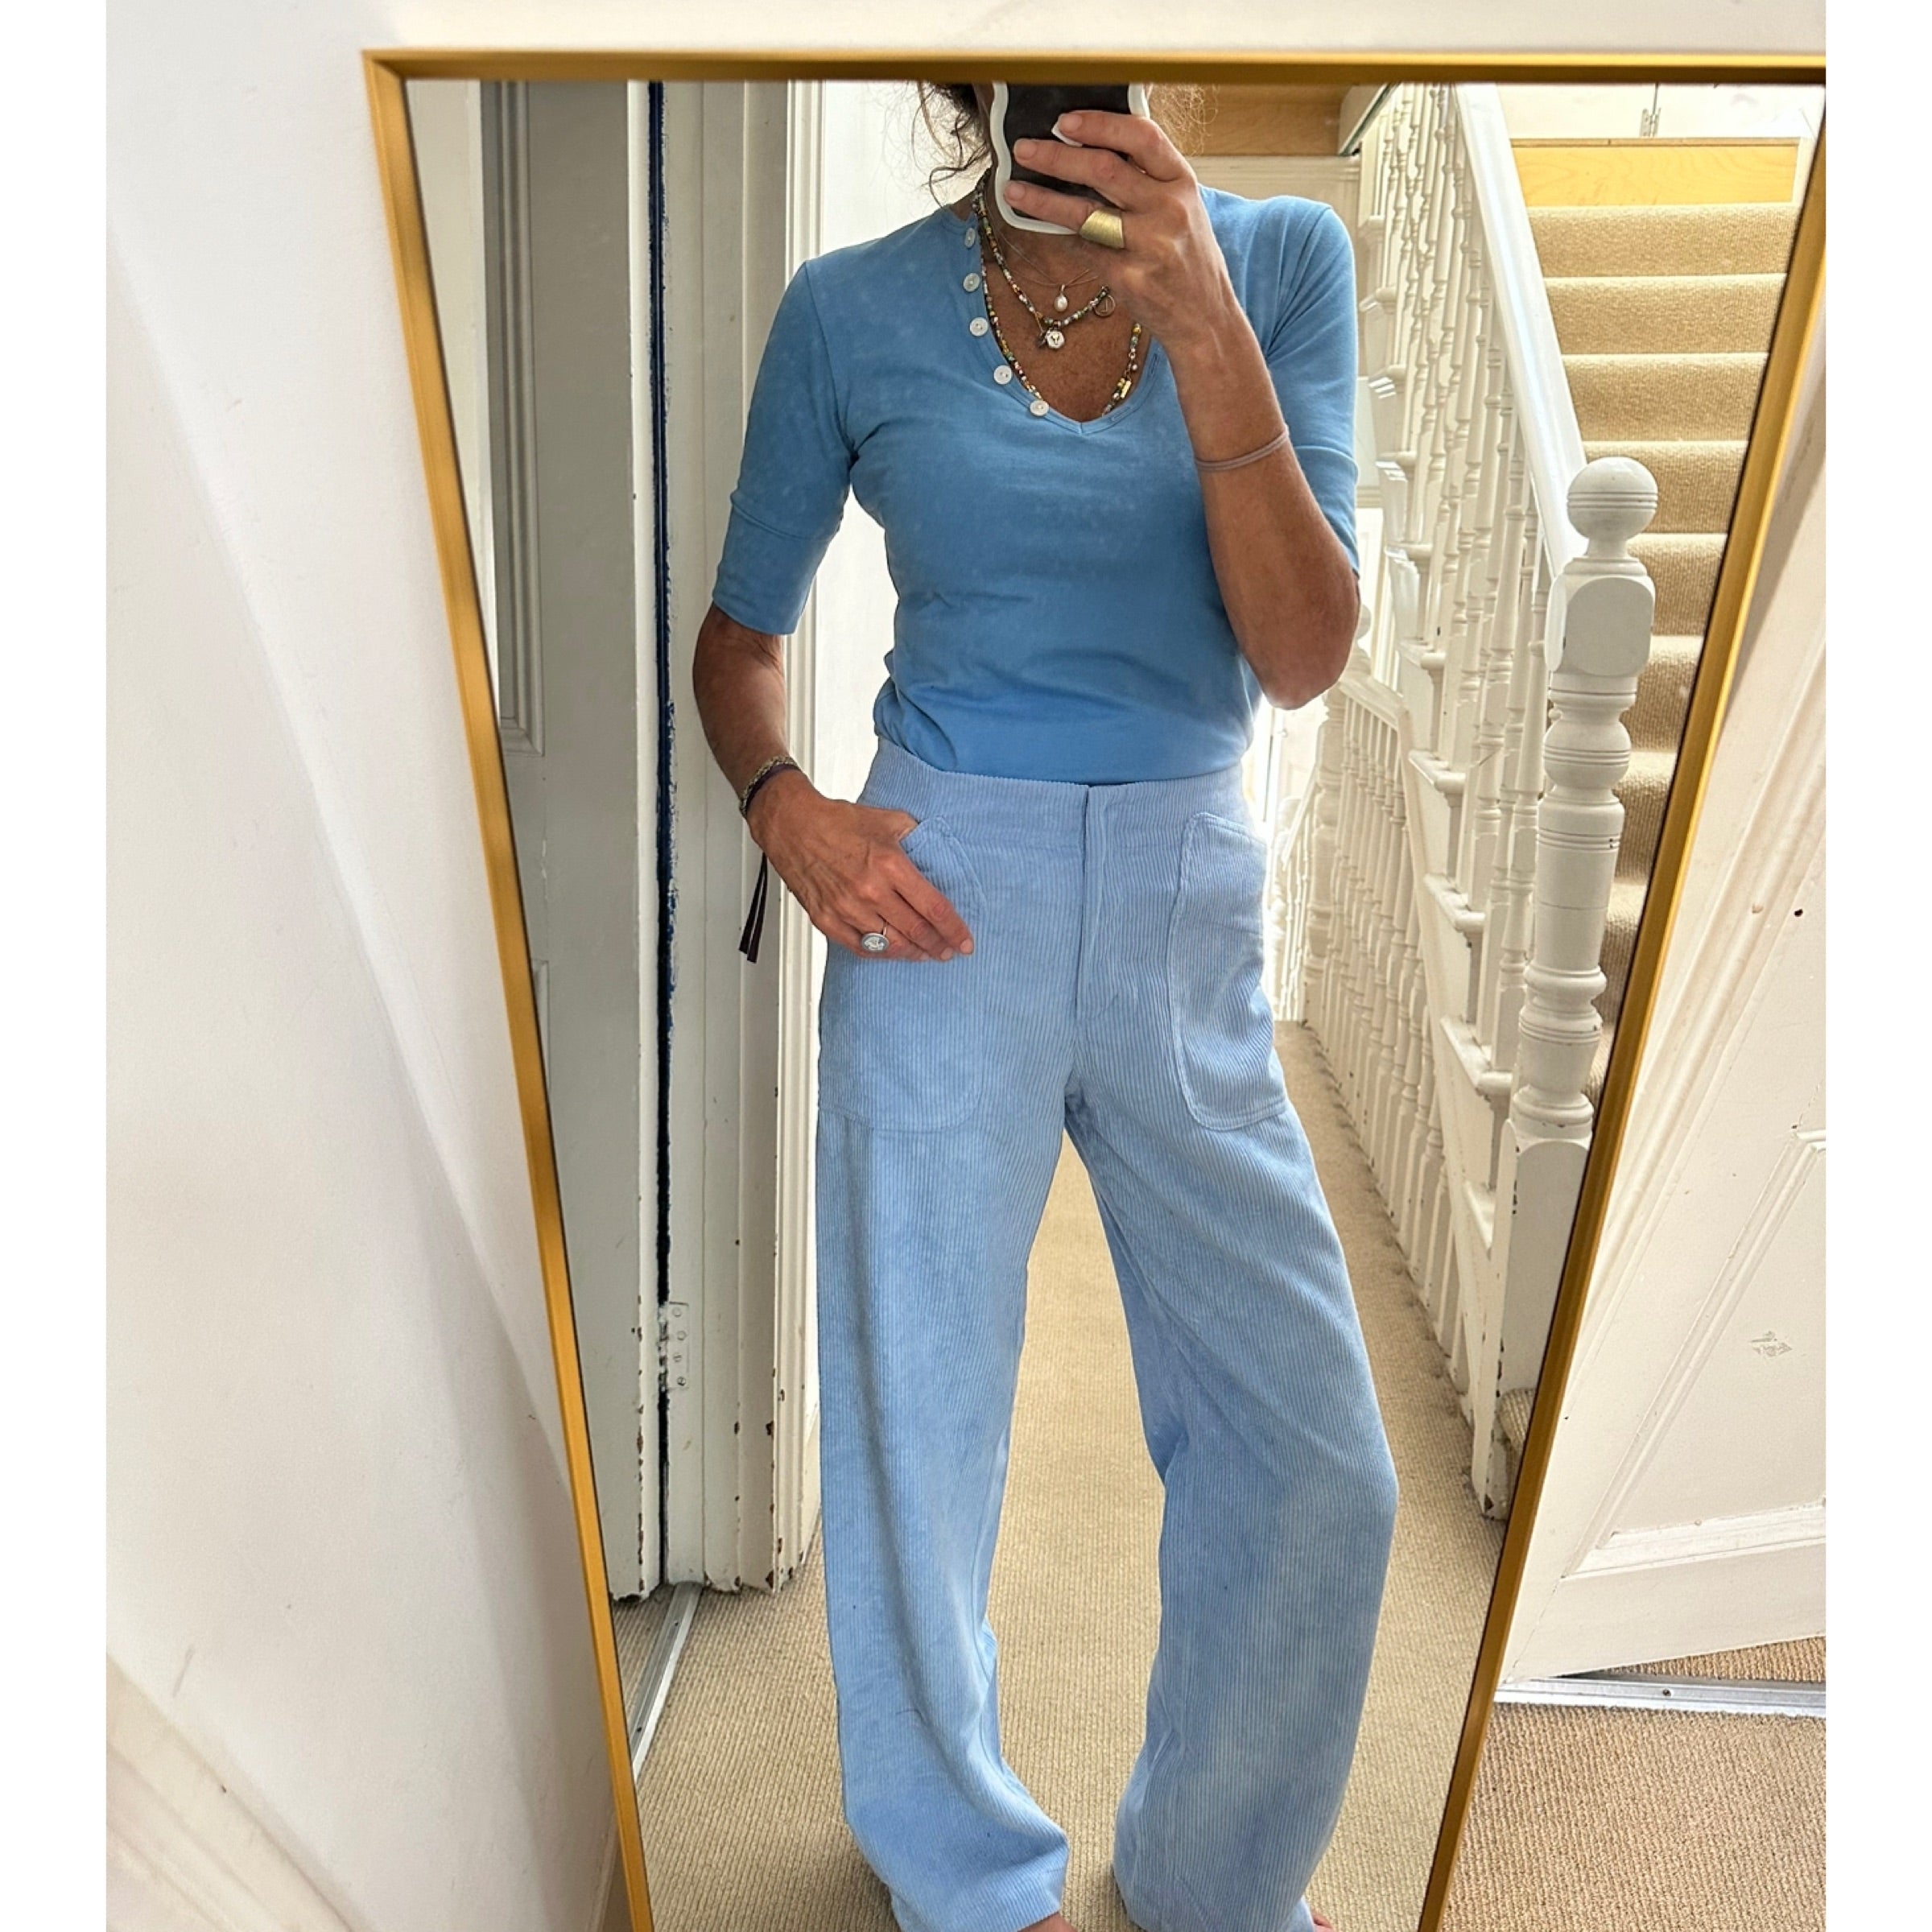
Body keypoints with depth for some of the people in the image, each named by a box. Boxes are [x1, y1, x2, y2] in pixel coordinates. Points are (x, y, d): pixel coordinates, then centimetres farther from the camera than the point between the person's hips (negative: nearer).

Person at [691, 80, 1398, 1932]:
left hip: (1192, 915, 2)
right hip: (942, 906, -1)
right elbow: (739, 633, 9)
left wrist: (1203, 327, -18)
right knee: (919, 1429, 10)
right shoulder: (853, 307, 1)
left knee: (1317, 1474, 9)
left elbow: (1302, 652, -8)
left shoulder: (1281, 261, 3)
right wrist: (785, 807, -11)